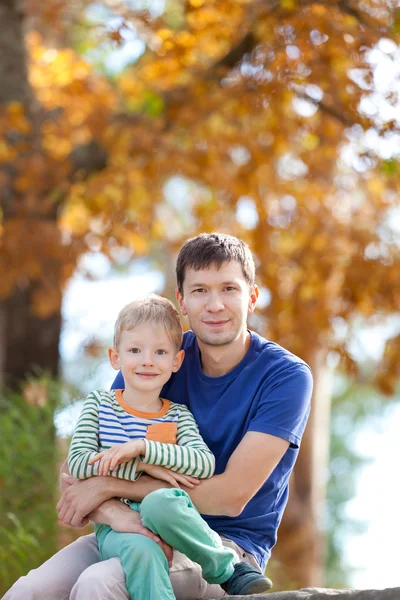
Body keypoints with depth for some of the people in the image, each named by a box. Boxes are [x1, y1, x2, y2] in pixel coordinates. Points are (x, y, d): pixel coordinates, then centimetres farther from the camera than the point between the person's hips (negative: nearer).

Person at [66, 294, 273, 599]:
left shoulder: (179, 415, 9)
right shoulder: (99, 404, 8)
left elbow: (206, 464, -8)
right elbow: (78, 463, -5)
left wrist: (142, 447, -17)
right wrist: (143, 466, -13)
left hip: (163, 521, 1)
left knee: (159, 502, -36)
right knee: (140, 550, -36)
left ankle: (226, 568, -17)